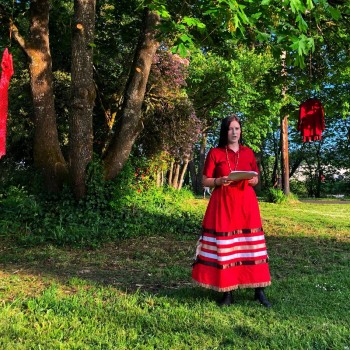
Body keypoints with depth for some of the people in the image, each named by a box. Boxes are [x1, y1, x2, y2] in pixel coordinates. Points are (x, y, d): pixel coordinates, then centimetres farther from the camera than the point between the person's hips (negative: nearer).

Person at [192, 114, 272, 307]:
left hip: (246, 203, 3)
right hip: (223, 204, -2)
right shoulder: (214, 153, 2)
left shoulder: (248, 152, 11)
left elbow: (256, 179, 16)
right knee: (224, 247, -2)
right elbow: (205, 181, 2)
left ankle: (259, 291, 10)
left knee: (252, 246, 1)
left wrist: (252, 180, -6)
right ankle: (227, 292, 10)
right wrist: (220, 181, -16)